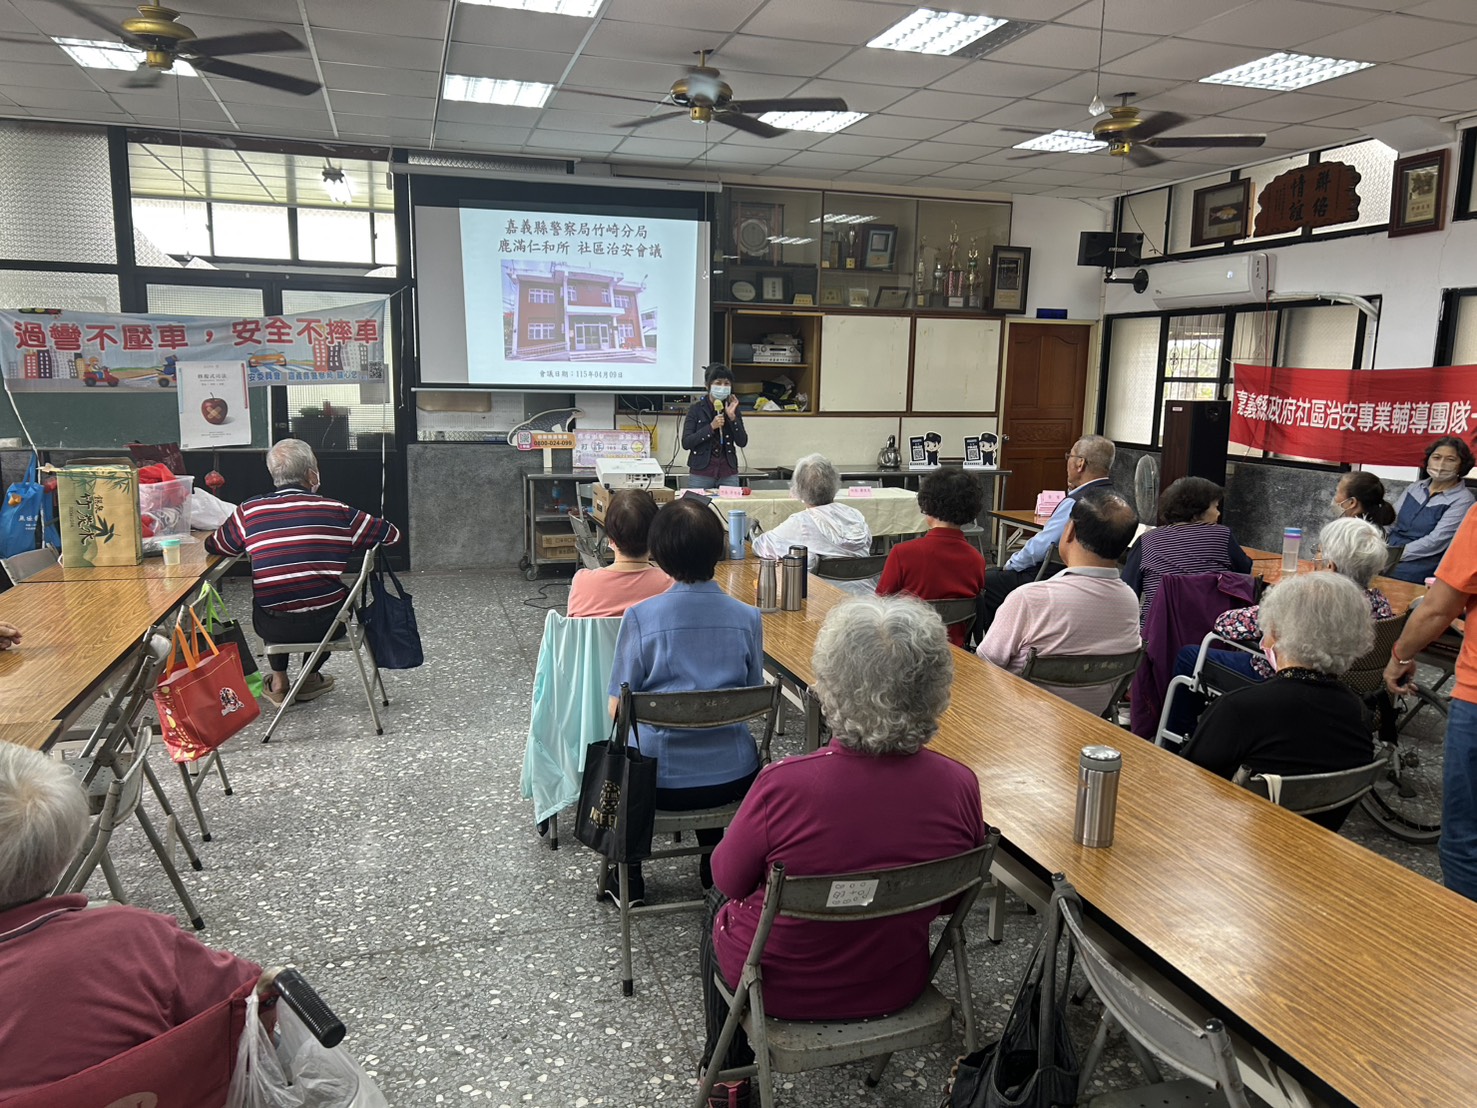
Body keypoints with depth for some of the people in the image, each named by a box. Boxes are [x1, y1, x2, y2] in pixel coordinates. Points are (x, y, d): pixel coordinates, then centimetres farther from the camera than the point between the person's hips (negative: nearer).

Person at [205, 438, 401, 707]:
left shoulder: (249, 511, -2)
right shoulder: (337, 512, -5)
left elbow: (213, 546, 15)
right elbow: (392, 534, 5)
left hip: (273, 626, 1)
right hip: (325, 623, -1)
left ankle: (279, 682, 37)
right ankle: (310, 678, 37)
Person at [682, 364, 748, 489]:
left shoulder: (732, 408, 8)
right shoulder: (696, 409, -1)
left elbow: (742, 442, 1)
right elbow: (686, 443, -9)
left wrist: (732, 417, -11)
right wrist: (711, 427, -17)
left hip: (728, 475, 2)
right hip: (701, 475, -2)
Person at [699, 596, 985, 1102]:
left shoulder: (783, 785, -33)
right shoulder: (961, 786, -23)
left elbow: (727, 878, -14)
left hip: (785, 987, -3)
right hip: (897, 987, 4)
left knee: (718, 903, 29)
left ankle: (729, 1072, 44)